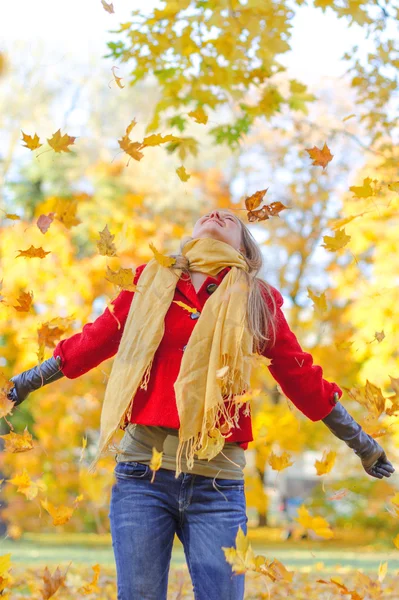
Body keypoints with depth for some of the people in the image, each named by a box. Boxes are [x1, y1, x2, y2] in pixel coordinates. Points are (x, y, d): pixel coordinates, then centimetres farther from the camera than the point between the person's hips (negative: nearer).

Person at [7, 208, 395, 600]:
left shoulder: (257, 301, 12)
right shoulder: (152, 281, 12)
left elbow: (301, 378, 16)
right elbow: (94, 341, 20)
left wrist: (360, 443, 19)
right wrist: (26, 382, 26)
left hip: (217, 481, 0)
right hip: (143, 472, 0)